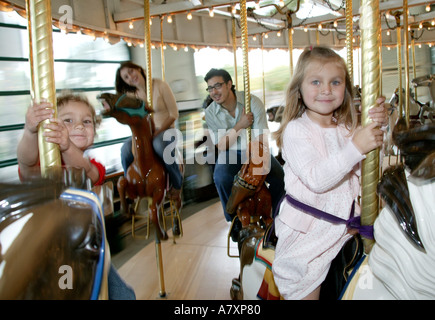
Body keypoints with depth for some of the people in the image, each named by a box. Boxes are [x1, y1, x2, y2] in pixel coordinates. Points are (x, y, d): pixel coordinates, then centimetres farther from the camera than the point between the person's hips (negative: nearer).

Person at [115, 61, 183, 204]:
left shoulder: (160, 85, -8)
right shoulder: (131, 94, 6)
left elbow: (174, 114, -8)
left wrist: (158, 132, -17)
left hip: (166, 130, -4)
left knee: (160, 146, -38)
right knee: (126, 149, -26)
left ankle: (177, 185, -13)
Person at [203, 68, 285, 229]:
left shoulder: (253, 102, -16)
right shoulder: (210, 112, -10)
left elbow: (262, 140, -21)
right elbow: (222, 146, -12)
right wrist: (240, 125, -26)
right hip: (231, 152, 0)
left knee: (280, 177, -23)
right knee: (221, 177, -31)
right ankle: (236, 219, -7)